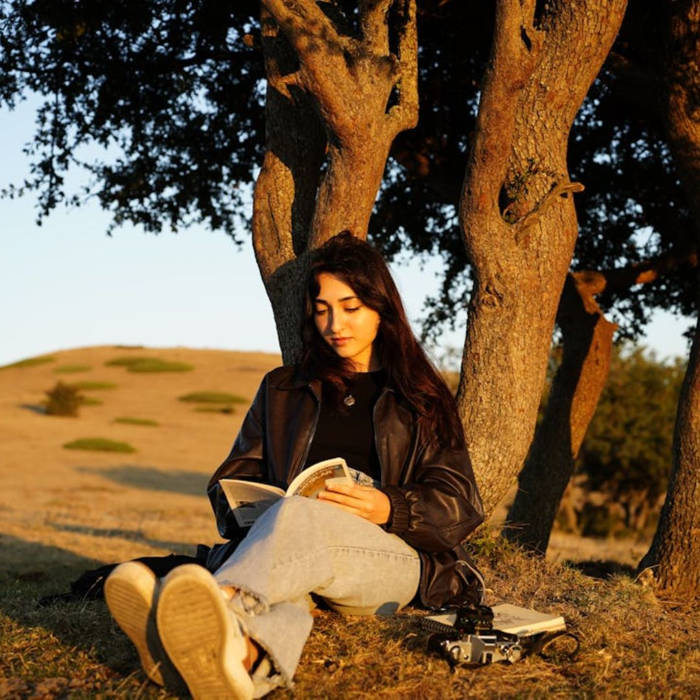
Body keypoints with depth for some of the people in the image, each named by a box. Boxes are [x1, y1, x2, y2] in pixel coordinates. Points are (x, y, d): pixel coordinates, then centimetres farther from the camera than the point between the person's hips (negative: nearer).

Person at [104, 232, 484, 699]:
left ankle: (221, 609, -70)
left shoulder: (422, 398, 18)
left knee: (297, 517, -38)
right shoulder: (283, 390, 26)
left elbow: (462, 505, 9)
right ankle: (251, 658, -74)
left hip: (393, 558, -2)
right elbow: (230, 481, 20)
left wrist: (390, 509, -12)